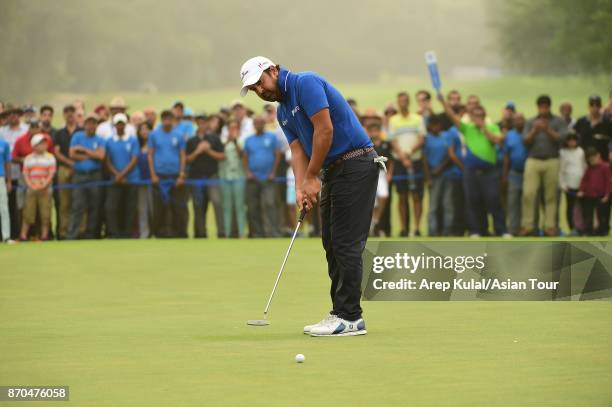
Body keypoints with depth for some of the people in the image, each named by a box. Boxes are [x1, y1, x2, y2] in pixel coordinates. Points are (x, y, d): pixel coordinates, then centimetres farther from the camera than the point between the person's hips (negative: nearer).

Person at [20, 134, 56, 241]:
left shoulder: (50, 157, 4)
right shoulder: (28, 158, 9)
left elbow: (51, 173, -2)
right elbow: (25, 174, 5)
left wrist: (44, 186, -12)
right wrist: (31, 186, -9)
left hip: (45, 190, -1)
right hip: (31, 190, 1)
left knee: (45, 215, -2)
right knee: (28, 213, -2)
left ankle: (44, 235, 4)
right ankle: (23, 235, -1)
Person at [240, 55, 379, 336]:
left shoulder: (305, 83, -12)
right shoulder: (283, 112, 17)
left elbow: (324, 129, -19)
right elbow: (298, 150, 10)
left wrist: (311, 177, -14)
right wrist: (300, 188, -8)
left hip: (355, 164, -10)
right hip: (334, 170, 10)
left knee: (346, 244, -11)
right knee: (332, 244, 9)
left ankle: (350, 318, -10)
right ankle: (340, 312, 12)